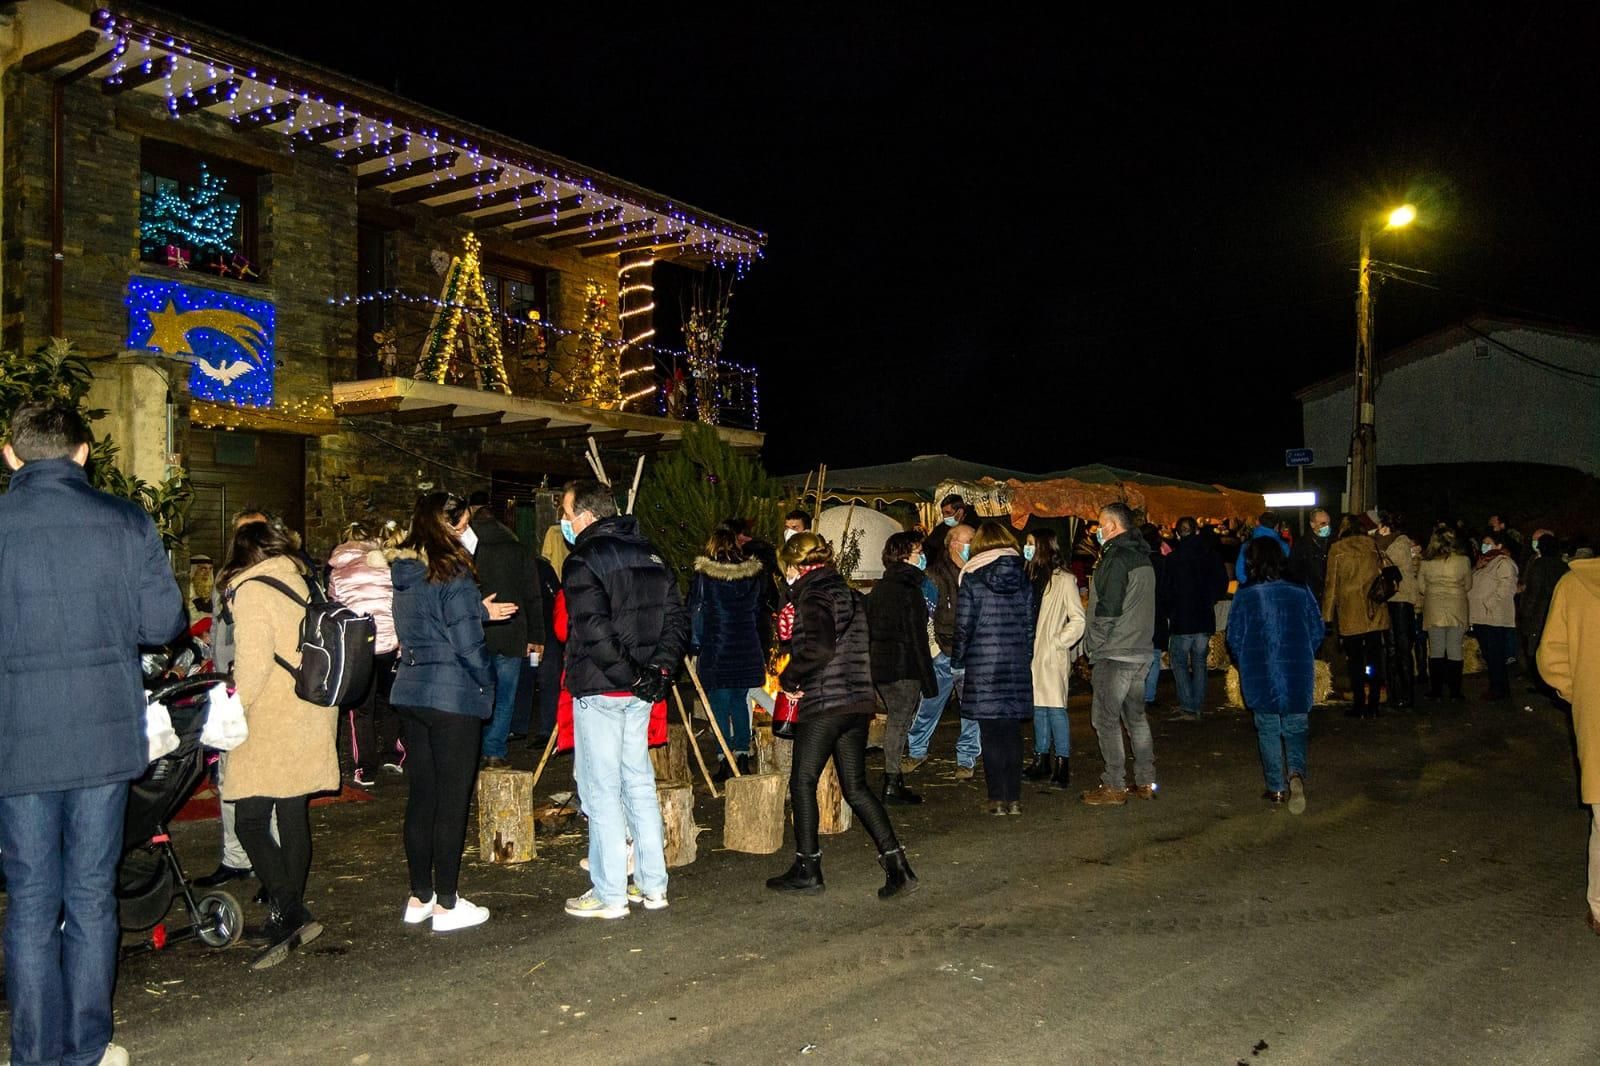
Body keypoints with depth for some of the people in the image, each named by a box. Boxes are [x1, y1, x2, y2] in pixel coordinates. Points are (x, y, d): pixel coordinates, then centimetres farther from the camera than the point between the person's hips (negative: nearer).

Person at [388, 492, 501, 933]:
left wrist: (478, 611, 19)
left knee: (420, 797, 14)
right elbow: (468, 644, -16)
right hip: (454, 697, -8)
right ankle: (447, 905, 9)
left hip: (412, 693, 8)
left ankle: (419, 897, 23)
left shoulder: (402, 572, 8)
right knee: (452, 801, 1)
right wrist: (487, 684, -1)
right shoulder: (453, 576, -16)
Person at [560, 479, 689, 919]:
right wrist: (659, 669, 2)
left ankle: (609, 894, 8)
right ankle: (653, 886, 21)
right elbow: (678, 618, 8)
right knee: (639, 783, 15)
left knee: (602, 790, 1)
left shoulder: (583, 561, -13)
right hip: (641, 691, 7)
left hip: (600, 689, -7)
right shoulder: (649, 554, 10)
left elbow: (594, 630, -23)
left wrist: (632, 676, -17)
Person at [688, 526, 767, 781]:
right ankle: (743, 755, 15)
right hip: (747, 649, 4)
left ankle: (725, 762, -1)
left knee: (719, 703, 1)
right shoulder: (753, 574, 5)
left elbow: (695, 612, -4)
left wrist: (694, 646, 2)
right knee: (740, 701, 15)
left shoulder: (703, 575, -6)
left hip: (714, 647, -4)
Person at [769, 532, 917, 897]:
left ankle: (807, 869, 12)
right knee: (855, 787, 12)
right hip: (858, 702, 8)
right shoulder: (849, 595, 15)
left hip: (824, 704, -8)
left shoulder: (814, 597, -11)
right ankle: (896, 864, 5)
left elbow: (818, 648, -25)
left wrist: (788, 679, -11)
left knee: (802, 781, 6)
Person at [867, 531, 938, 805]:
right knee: (899, 723, -2)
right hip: (903, 668, -8)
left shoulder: (879, 588, 12)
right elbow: (916, 636, -15)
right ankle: (892, 785, 2)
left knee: (895, 721, 16)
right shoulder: (909, 590, -13)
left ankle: (893, 781, 21)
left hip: (879, 666, 8)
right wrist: (928, 679, -12)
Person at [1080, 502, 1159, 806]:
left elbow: (1108, 608, -20)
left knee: (1105, 718, -3)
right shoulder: (1142, 558, 14)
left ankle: (1114, 787, 0)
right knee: (1135, 716, 15)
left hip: (1115, 653, -9)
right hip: (1140, 651, 9)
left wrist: (1095, 645, -9)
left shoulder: (1117, 558, -15)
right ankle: (1145, 782, 20)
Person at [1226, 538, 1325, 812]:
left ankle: (1276, 788, 12)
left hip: (1259, 675, -1)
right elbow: (1317, 631, 3)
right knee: (1296, 728, 11)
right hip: (1298, 675, 1)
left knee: (1268, 730, 11)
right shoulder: (1300, 592, -3)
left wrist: (1246, 663, 14)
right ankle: (1297, 772, -15)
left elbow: (1234, 637, -3)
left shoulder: (1244, 596, -7)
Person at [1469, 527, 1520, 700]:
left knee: (1496, 655, -5)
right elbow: (1473, 587, 25)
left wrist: (1488, 605, -17)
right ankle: (1497, 687, 19)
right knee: (1488, 654, 12)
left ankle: (1499, 688, 0)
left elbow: (1505, 589, -18)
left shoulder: (1504, 563, -7)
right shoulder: (1483, 563, 21)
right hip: (1480, 617, 9)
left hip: (1495, 617, -9)